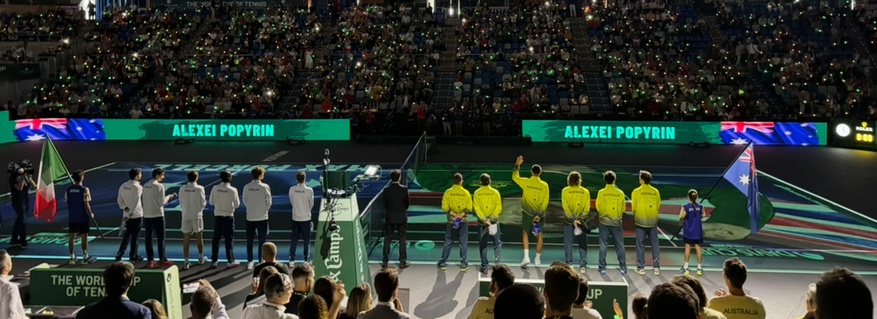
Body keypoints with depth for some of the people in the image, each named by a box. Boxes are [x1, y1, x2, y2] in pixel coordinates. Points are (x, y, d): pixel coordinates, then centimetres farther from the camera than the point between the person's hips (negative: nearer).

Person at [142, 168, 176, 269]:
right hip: (157, 215, -6)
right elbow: (162, 202, -13)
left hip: (146, 215, 6)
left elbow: (150, 200, 12)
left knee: (148, 238, 8)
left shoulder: (145, 185, 9)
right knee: (160, 238, 3)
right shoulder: (159, 186, -12)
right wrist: (169, 197, 4)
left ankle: (150, 260, 11)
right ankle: (162, 260, 7)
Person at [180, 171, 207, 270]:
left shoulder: (182, 189, -5)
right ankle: (201, 258, 29)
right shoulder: (200, 188, -11)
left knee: (186, 239, 4)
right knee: (199, 237, 16)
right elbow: (203, 203, -6)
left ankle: (186, 262, 2)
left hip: (186, 216, 1)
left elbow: (181, 203, 2)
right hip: (197, 215, -1)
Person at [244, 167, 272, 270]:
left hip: (250, 217, 3)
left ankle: (250, 261, 15)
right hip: (262, 217, -2)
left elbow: (245, 201, 5)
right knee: (262, 241, 7)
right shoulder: (265, 187, -11)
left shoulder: (247, 187, -2)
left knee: (249, 240, 10)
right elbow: (268, 202, -6)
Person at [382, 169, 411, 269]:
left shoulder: (386, 190, -9)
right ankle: (403, 262, 10)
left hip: (390, 217, 1)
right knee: (402, 239, 7)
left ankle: (385, 262, 12)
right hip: (402, 217, -1)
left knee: (387, 239, 9)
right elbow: (408, 202, -3)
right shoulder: (404, 189, -12)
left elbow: (384, 204, 0)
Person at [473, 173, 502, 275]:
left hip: (481, 222, 1)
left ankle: (484, 267, 11)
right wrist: (491, 219, -10)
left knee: (483, 245, 9)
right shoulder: (495, 192, -5)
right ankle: (497, 264, -3)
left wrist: (484, 220, -11)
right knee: (497, 243, 9)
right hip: (494, 221, -1)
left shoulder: (477, 193, -4)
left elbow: (477, 208, -10)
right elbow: (499, 208, -10)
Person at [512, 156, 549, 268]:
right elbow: (545, 202, -11)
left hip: (527, 213, 0)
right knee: (539, 236, 11)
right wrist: (539, 214, -9)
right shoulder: (544, 185, -8)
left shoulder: (526, 182, -7)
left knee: (525, 234, 14)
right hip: (539, 213, 0)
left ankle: (526, 257, 1)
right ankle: (538, 260, 15)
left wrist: (517, 165, 18)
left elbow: (514, 176, 12)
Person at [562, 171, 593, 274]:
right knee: (582, 244, 8)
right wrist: (580, 219, -8)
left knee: (568, 243, 6)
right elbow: (587, 208, -6)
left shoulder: (565, 191, -5)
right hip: (582, 221, 1)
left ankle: (569, 265, 6)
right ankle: (583, 266, 6)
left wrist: (573, 220, -11)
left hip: (568, 221, -1)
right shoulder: (585, 192, -1)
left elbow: (565, 207, -11)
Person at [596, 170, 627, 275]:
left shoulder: (601, 192, -9)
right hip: (616, 222, 0)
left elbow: (598, 207, -2)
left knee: (603, 245, 6)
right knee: (620, 245, 8)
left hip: (604, 222, 0)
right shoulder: (620, 193, -6)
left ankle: (602, 268, 8)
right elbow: (623, 209, 0)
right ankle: (623, 268, 11)